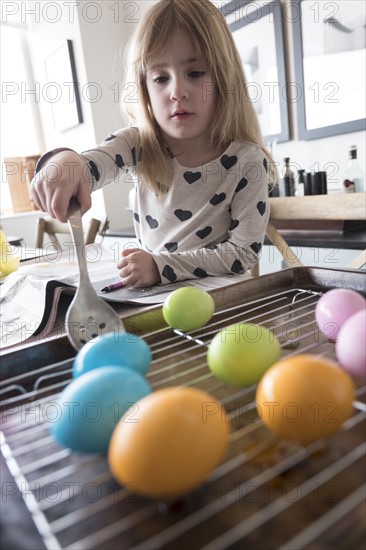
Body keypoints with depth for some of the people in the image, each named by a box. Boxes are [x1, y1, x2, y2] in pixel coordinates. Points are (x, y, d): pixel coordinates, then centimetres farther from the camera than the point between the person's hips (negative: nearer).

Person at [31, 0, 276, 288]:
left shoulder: (247, 161, -13)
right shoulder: (138, 145, -5)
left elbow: (244, 251, -13)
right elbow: (90, 165, -22)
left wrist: (161, 265, -22)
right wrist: (63, 162, -46)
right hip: (148, 294, 3)